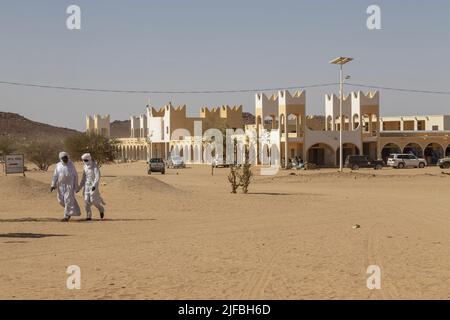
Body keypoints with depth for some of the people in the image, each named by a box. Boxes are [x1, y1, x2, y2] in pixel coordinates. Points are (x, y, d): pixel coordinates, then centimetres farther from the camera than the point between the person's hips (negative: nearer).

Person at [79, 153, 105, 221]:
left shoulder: (95, 167, -12)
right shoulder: (85, 167, 8)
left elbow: (97, 177, -19)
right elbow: (84, 178, 16)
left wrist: (94, 185, -31)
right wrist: (80, 187, 14)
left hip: (93, 186, -6)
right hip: (86, 186, 6)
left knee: (93, 200, -9)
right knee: (86, 201, -3)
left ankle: (101, 209, 20)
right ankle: (89, 216, 6)